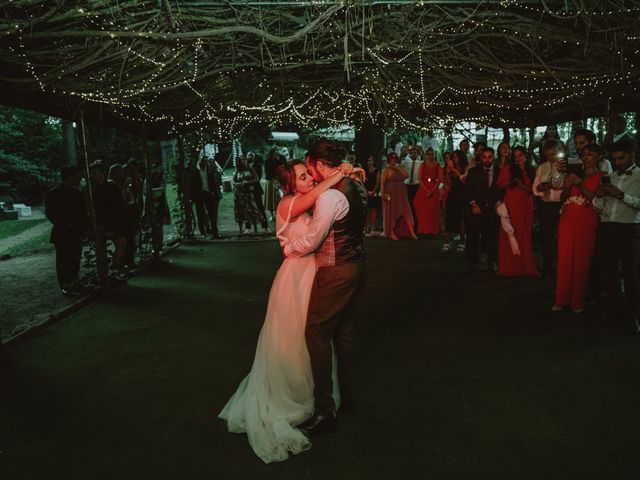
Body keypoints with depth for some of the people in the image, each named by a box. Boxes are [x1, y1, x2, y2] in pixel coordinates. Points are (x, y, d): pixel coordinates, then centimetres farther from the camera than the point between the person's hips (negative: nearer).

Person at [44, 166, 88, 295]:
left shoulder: (77, 193, 13)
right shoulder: (53, 193, -5)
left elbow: (82, 212, 15)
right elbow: (50, 213, -9)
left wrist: (84, 226, 2)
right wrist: (65, 225, -16)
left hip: (76, 233, 6)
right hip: (62, 234, -5)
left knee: (75, 259, 7)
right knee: (63, 259, -2)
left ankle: (74, 282, 16)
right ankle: (65, 285, 5)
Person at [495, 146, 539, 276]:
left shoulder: (531, 171, 13)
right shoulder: (508, 168, 4)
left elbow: (533, 190, 13)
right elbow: (499, 186, 3)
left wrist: (524, 187, -6)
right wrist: (510, 182, -15)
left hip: (526, 205, 3)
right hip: (511, 205, -3)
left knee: (525, 235, 2)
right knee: (511, 235, -5)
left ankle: (525, 265, 9)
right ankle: (510, 267, 2)